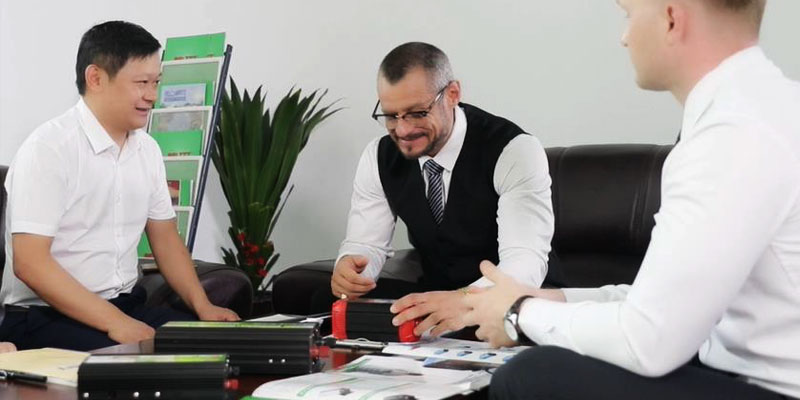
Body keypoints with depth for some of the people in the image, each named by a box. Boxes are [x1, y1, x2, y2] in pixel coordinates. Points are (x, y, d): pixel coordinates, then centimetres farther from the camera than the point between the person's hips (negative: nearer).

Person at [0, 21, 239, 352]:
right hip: (46, 316, -6)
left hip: (127, 306, 7)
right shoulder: (48, 148, -15)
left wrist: (203, 306, 0)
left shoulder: (147, 149, 6)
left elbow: (165, 236, 15)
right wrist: (114, 322, -26)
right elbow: (30, 263, -20)